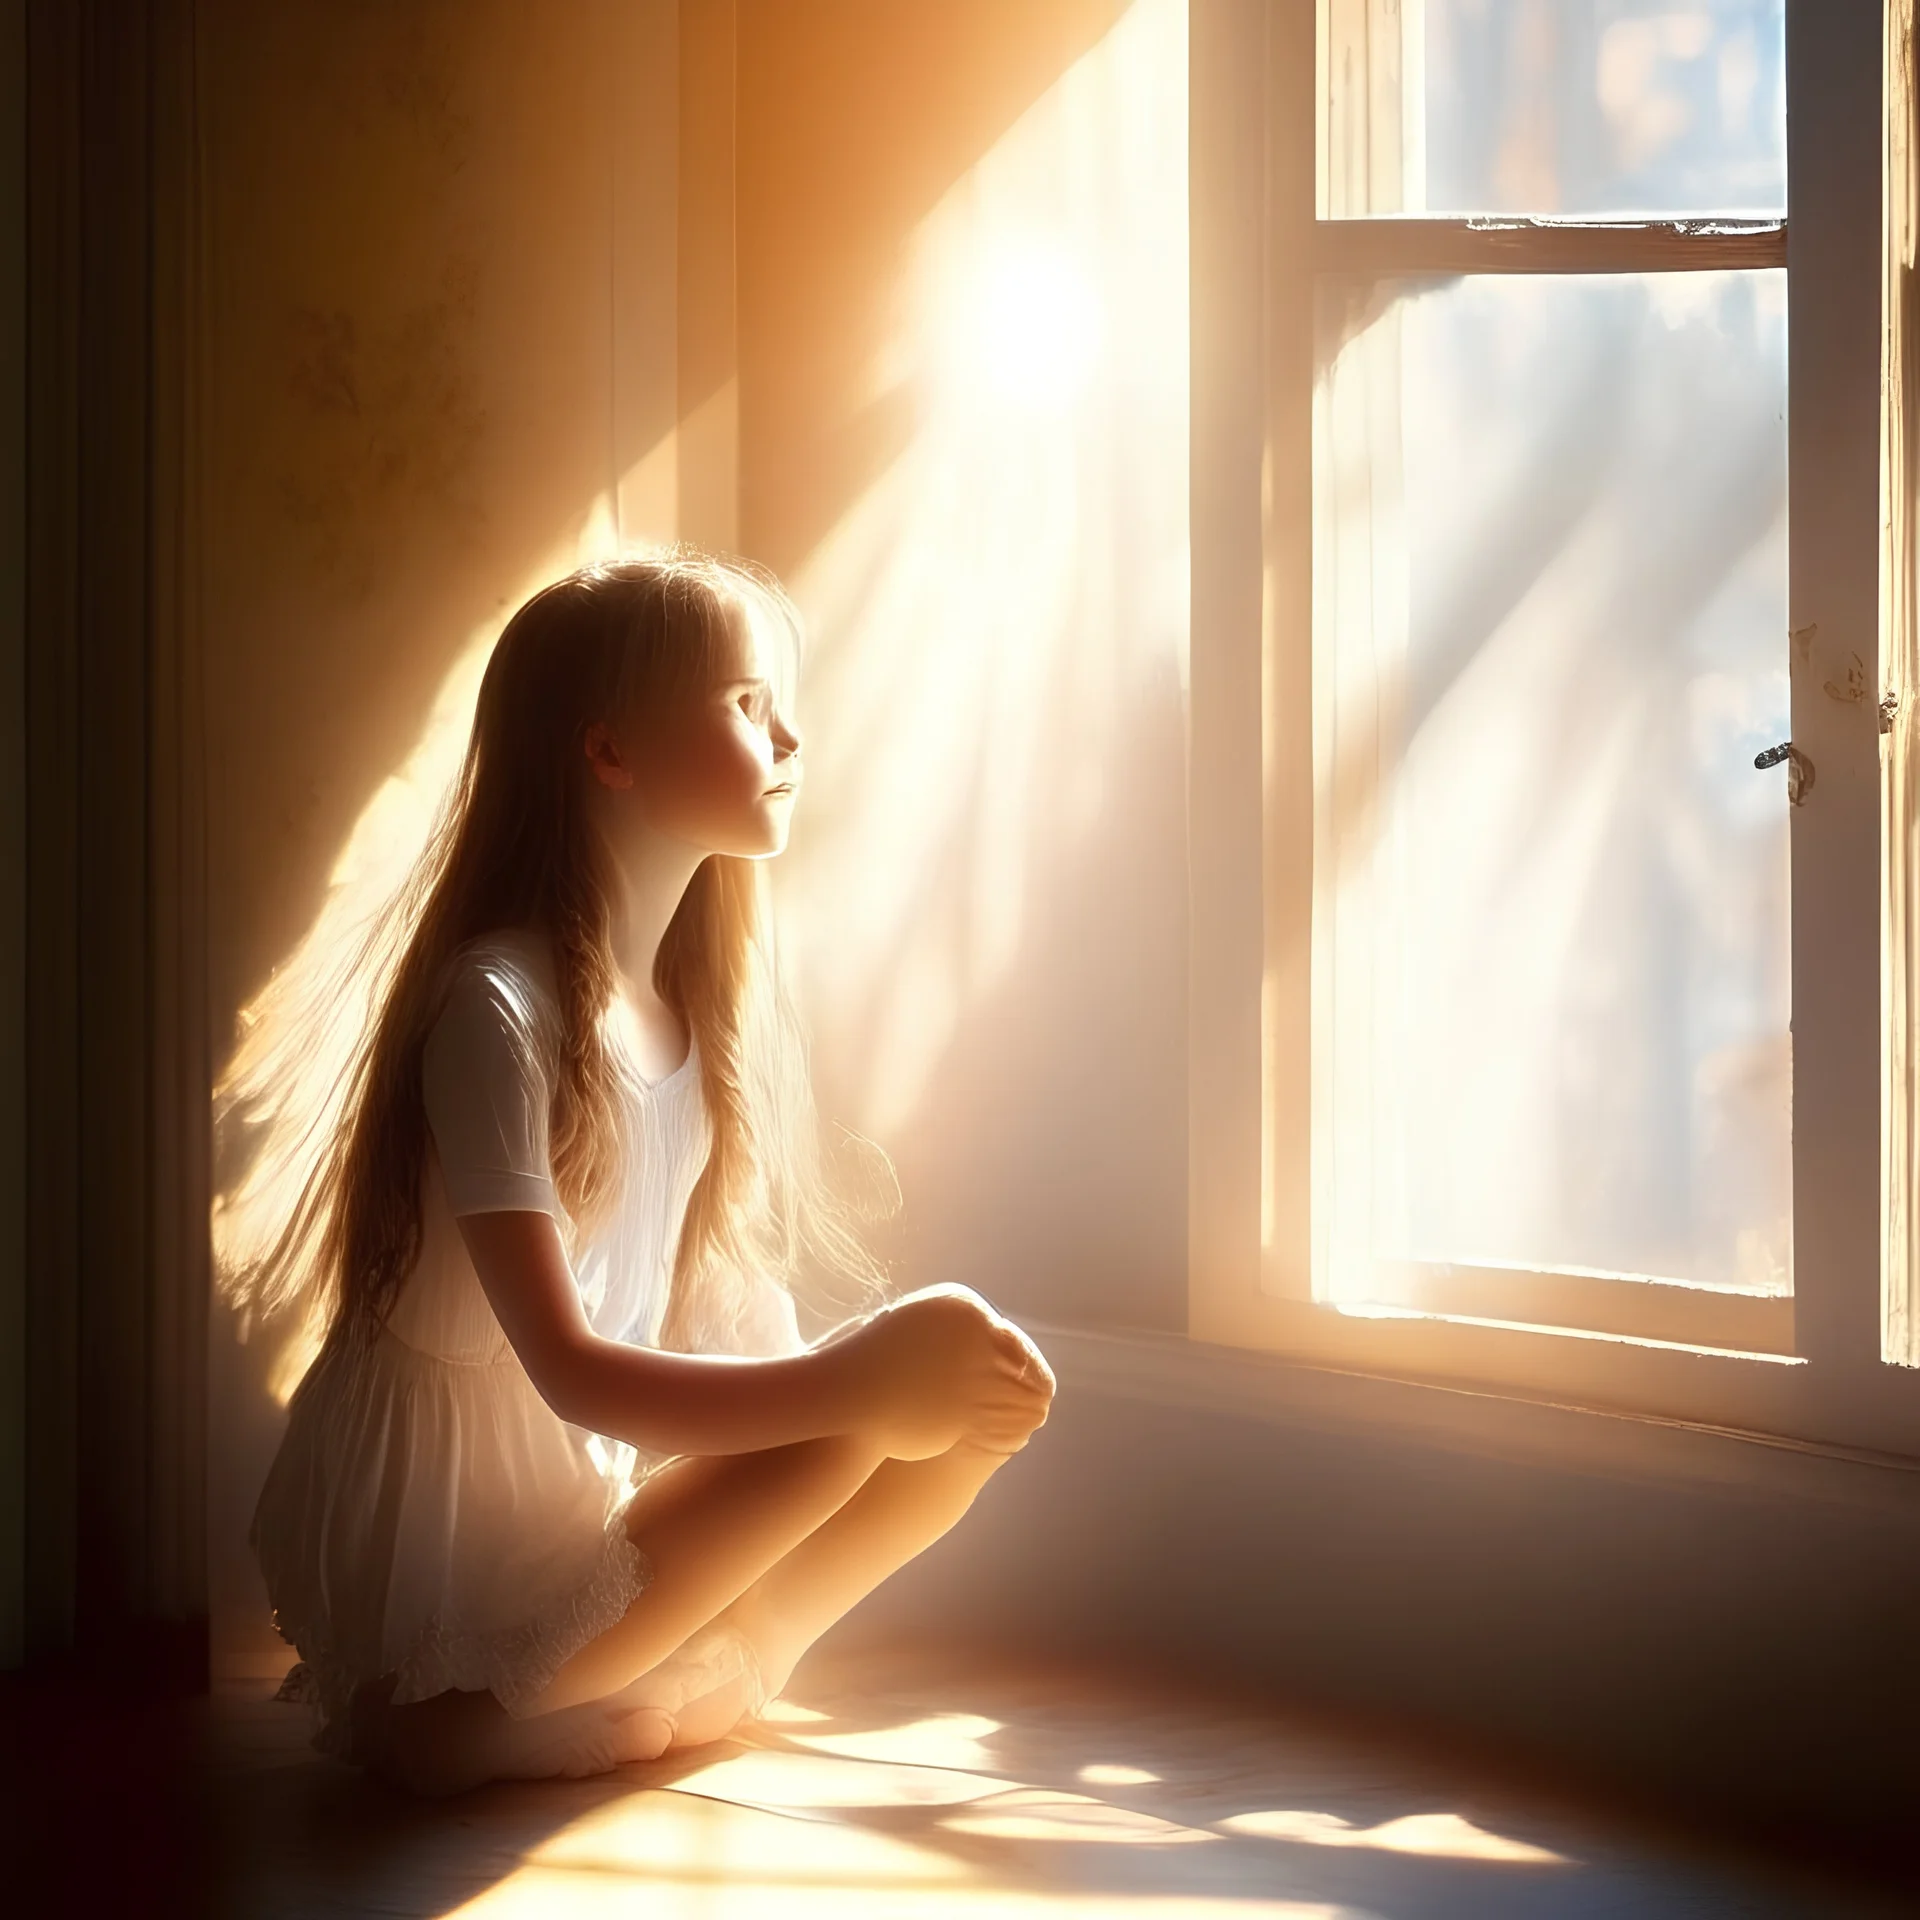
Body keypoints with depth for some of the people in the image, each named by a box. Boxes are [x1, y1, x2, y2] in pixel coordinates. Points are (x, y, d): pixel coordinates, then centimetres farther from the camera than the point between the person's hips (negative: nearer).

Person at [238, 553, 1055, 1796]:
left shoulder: (698, 1003, 7)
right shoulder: (501, 1008, -18)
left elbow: (722, 1309, 4)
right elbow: (568, 1367, -25)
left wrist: (923, 1371, -11)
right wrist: (856, 1377, -32)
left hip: (595, 1513, 8)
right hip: (440, 1563, -8)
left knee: (970, 1406, -5)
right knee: (875, 1406, -23)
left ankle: (690, 1689, -8)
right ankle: (479, 1725, -14)